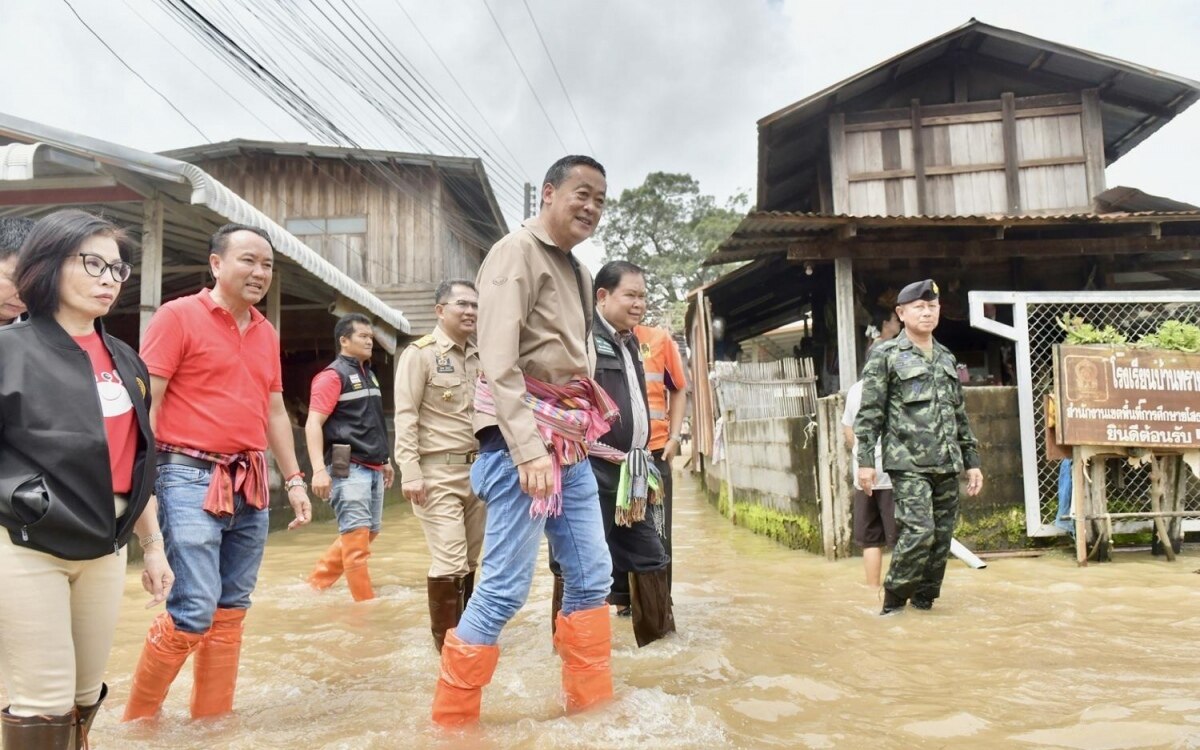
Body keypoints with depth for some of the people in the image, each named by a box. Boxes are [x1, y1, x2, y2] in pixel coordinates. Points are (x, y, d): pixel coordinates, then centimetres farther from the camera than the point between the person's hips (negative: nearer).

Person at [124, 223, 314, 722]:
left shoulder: (266, 332, 15)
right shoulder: (177, 316, -5)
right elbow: (145, 403, -9)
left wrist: (294, 480, 17)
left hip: (250, 485, 7)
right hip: (191, 478, -6)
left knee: (231, 610, 10)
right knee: (194, 610, -9)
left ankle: (212, 721, 23)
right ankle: (136, 722, 13)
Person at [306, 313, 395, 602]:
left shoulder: (368, 375, 17)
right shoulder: (333, 375, -9)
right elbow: (313, 424, -16)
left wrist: (385, 460, 24)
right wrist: (319, 469, -25)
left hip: (372, 469, 9)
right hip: (349, 469, -9)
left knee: (369, 531, 14)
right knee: (357, 536, -6)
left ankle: (315, 584, 25)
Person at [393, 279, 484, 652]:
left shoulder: (480, 358, 13)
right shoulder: (420, 354, -5)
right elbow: (406, 416, -10)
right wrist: (410, 472, -17)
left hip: (477, 471, 6)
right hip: (438, 473, -6)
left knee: (469, 560, 12)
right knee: (449, 561, -7)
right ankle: (447, 642, 8)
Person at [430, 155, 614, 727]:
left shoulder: (576, 271, 17)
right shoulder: (517, 252, -9)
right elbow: (499, 362, -19)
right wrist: (528, 448, -25)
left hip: (571, 440, 9)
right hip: (525, 433, -9)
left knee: (592, 575, 11)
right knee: (506, 585, -5)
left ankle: (592, 706, 25)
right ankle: (450, 722, 10)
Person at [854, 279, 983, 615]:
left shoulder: (947, 358, 18)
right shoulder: (885, 355, 1)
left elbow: (960, 415, 21)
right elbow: (869, 413, -4)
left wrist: (972, 461, 17)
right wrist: (865, 461, -11)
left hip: (946, 464, 6)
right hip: (908, 463, -6)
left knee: (943, 536, 5)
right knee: (919, 531, -16)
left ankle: (924, 599, 18)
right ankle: (893, 601, 0)